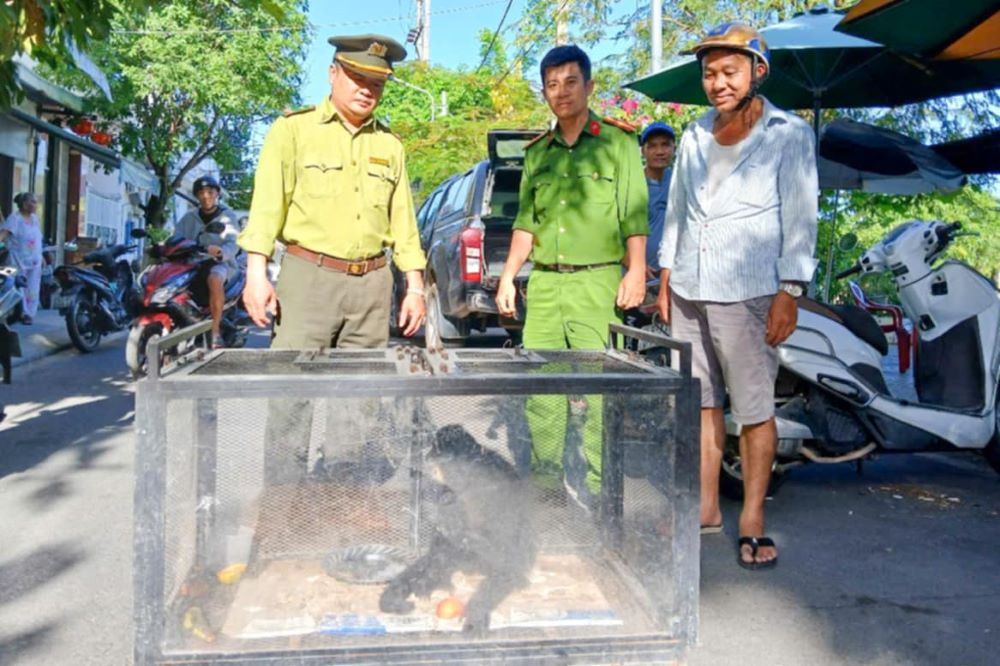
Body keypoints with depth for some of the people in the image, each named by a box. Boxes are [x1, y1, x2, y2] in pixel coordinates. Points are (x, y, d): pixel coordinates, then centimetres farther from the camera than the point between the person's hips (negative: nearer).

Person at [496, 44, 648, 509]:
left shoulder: (617, 141, 4)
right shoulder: (537, 152, 18)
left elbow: (634, 214, -3)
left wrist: (635, 272, -13)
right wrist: (508, 276, 11)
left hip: (597, 283, -5)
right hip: (543, 284, 5)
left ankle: (597, 485, 4)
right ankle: (545, 473, 20)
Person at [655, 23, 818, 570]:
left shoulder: (789, 135, 0)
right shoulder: (695, 136, 14)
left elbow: (799, 220, -4)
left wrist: (789, 295, -11)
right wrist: (665, 282, 13)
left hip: (748, 294, -5)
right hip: (689, 292, 5)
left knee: (754, 408, -2)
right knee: (701, 402, 10)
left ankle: (753, 522, 8)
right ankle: (706, 508, 21)